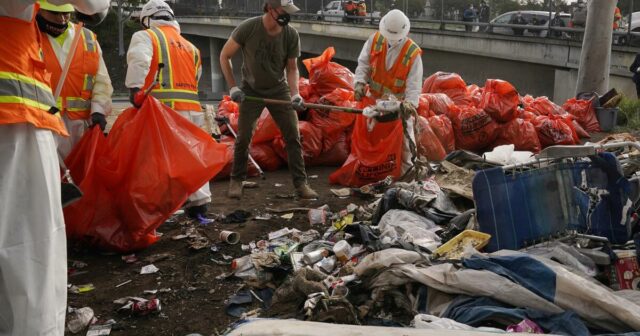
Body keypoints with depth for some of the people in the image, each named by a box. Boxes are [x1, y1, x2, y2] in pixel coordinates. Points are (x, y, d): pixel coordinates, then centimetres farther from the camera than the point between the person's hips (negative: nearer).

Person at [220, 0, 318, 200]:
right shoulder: (248, 28, -19)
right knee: (243, 137, -1)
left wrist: (295, 94, -19)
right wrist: (232, 87, -11)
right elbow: (224, 56, -7)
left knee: (293, 136, -4)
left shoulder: (291, 35, -13)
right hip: (251, 91, -2)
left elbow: (292, 68, -3)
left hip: (279, 90, 2)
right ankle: (236, 180, 18)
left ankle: (301, 183, 4)